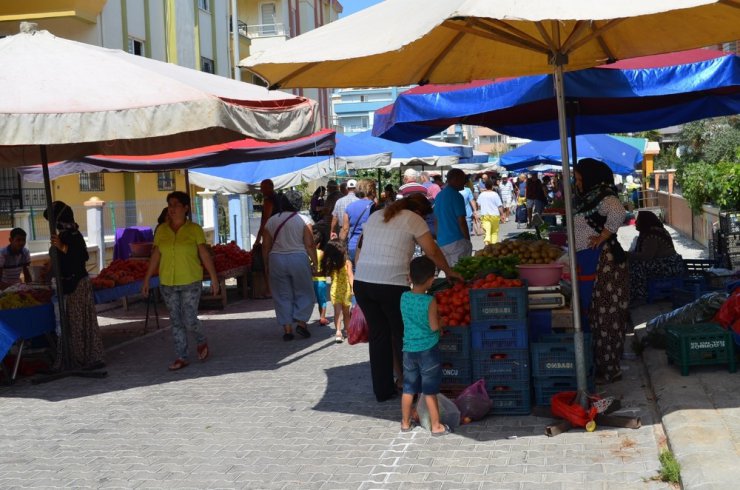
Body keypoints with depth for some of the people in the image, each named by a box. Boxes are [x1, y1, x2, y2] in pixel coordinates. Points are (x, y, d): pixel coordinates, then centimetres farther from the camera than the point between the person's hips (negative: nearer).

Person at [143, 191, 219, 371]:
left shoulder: (194, 229, -5)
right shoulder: (161, 230, 3)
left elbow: (205, 255, -3)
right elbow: (155, 256, 8)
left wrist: (214, 279, -5)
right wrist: (146, 280, 6)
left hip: (190, 282, -3)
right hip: (167, 283, 3)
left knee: (189, 320, -5)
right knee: (176, 322, 7)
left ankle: (201, 341, 25)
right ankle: (182, 357, 15)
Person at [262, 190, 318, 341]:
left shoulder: (271, 221, 4)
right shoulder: (303, 220, -4)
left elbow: (266, 247, 5)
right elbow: (309, 245, -8)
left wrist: (266, 265, 14)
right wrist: (315, 261, 0)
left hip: (276, 260, 2)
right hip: (299, 259, -2)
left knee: (282, 295, 8)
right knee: (304, 293, 12)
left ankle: (287, 328, 6)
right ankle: (301, 321, 0)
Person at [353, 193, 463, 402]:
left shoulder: (374, 217, 20)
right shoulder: (413, 219, 2)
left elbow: (358, 253, 19)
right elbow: (433, 252, 1)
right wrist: (448, 272, 15)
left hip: (362, 282, 6)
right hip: (391, 285, -6)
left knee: (378, 335, 14)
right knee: (403, 335, 8)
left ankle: (382, 390, 21)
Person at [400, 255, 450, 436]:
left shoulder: (404, 297, -2)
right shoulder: (430, 301, -17)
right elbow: (434, 327, -14)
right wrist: (438, 316, 4)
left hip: (409, 349, 5)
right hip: (428, 350, -4)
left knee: (408, 389, 15)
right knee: (430, 391, 3)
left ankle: (405, 423, 25)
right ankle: (436, 426, 11)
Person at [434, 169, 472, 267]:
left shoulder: (439, 196, 14)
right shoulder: (456, 196, -12)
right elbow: (461, 221, -14)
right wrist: (468, 240, -7)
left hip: (442, 243, 8)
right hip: (457, 241, -8)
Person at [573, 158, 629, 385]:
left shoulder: (604, 196, -14)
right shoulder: (589, 197, 16)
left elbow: (618, 213, -35)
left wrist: (603, 236, -24)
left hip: (605, 263, -10)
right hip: (590, 264, 10)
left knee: (606, 316, -4)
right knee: (596, 314, 15)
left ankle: (609, 370, 3)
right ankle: (600, 365, 24)